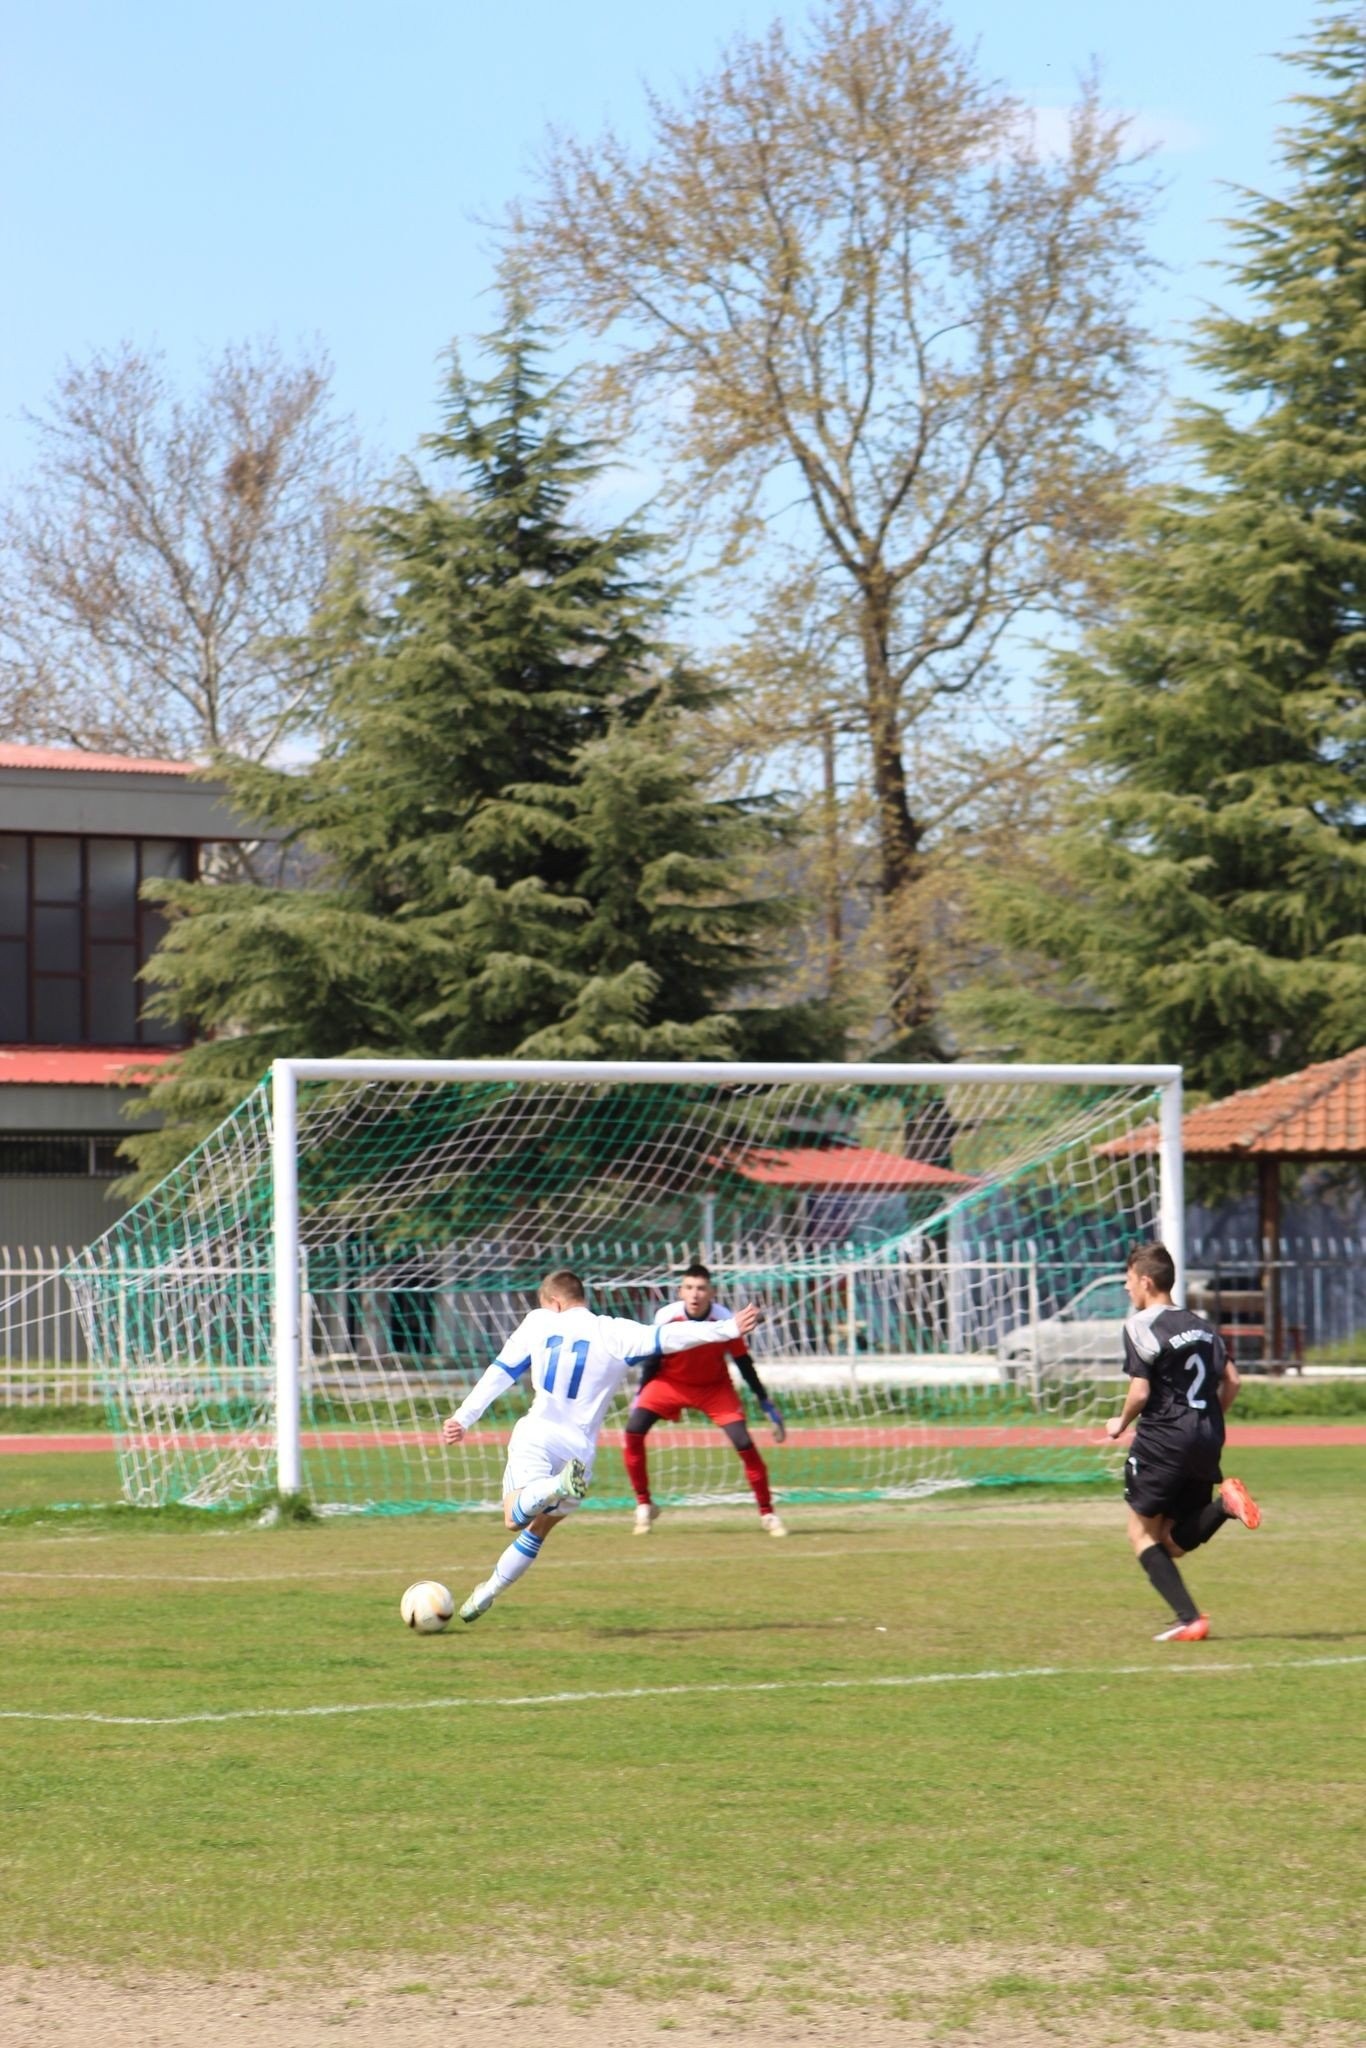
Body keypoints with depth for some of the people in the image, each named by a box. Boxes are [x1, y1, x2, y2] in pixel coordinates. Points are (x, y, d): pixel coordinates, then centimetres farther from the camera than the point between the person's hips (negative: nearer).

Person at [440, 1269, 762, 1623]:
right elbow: (667, 1338, -7)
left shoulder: (537, 1323, 10)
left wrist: (463, 1418, 18)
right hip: (578, 1446, 2)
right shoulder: (615, 1334, 6)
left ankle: (557, 1486, -46)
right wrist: (729, 1330, -10)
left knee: (516, 1518, -17)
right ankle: (487, 1592, 22)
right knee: (538, 1528, 21)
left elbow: (499, 1374, 13)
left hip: (535, 1437, -2)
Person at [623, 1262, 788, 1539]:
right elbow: (654, 1358, -8)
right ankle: (644, 1505, 0)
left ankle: (767, 1513, 3)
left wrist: (765, 1403, -10)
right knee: (633, 1431, -17)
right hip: (670, 1382, 1)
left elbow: (744, 1363, -12)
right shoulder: (667, 1318, -24)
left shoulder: (724, 1320, -25)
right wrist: (640, 1394, -3)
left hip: (714, 1387, -1)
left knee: (744, 1443, -13)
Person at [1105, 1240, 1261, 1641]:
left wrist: (1121, 1422, 6)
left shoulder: (1140, 1326, -8)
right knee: (1173, 1542, 12)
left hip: (1163, 1439, -7)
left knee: (1143, 1532, 6)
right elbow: (1231, 1379, 12)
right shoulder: (1201, 1325, 15)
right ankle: (1223, 1502, -14)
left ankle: (1189, 1619, -7)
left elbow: (1140, 1392, -13)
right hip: (1207, 1441, 7)